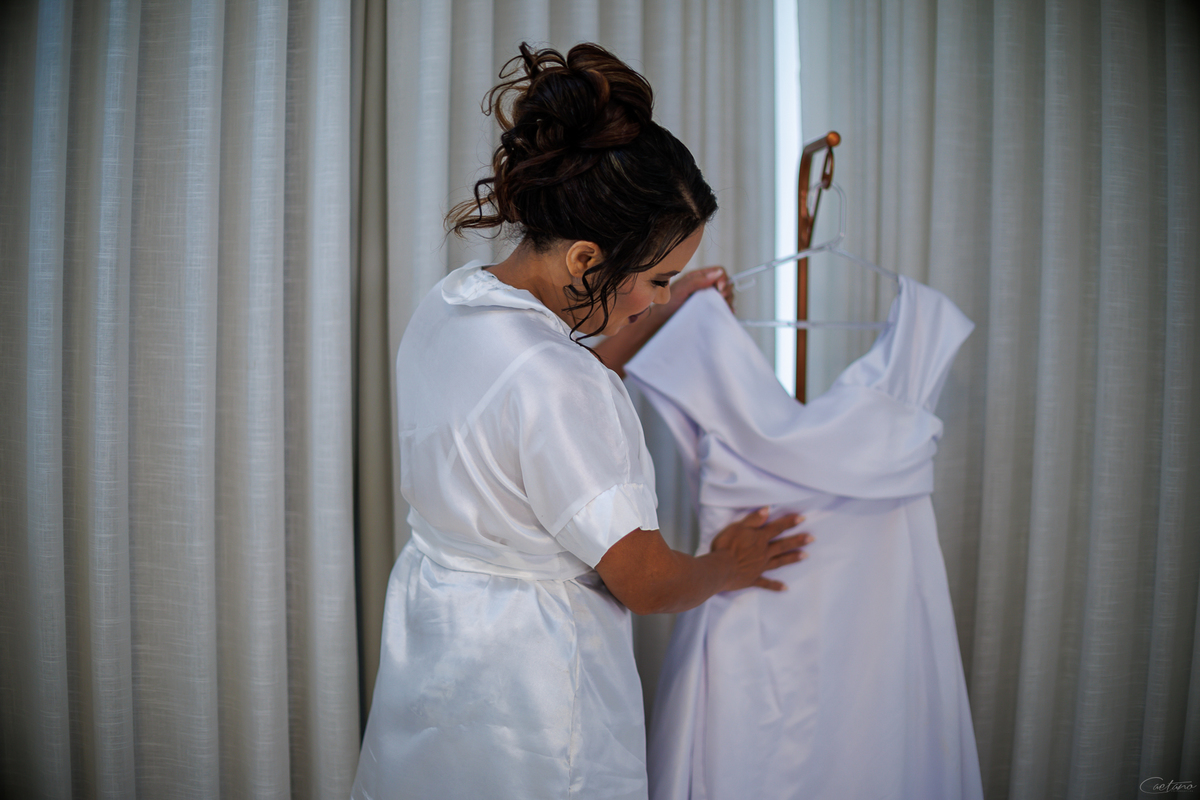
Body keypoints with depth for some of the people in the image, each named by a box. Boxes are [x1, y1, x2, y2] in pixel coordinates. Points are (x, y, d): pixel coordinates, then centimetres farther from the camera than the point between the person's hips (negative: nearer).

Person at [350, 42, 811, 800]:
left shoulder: (450, 303, -6)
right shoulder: (551, 383, -33)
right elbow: (644, 581, -22)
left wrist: (657, 318, 13)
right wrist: (726, 567, 0)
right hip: (524, 687, -8)